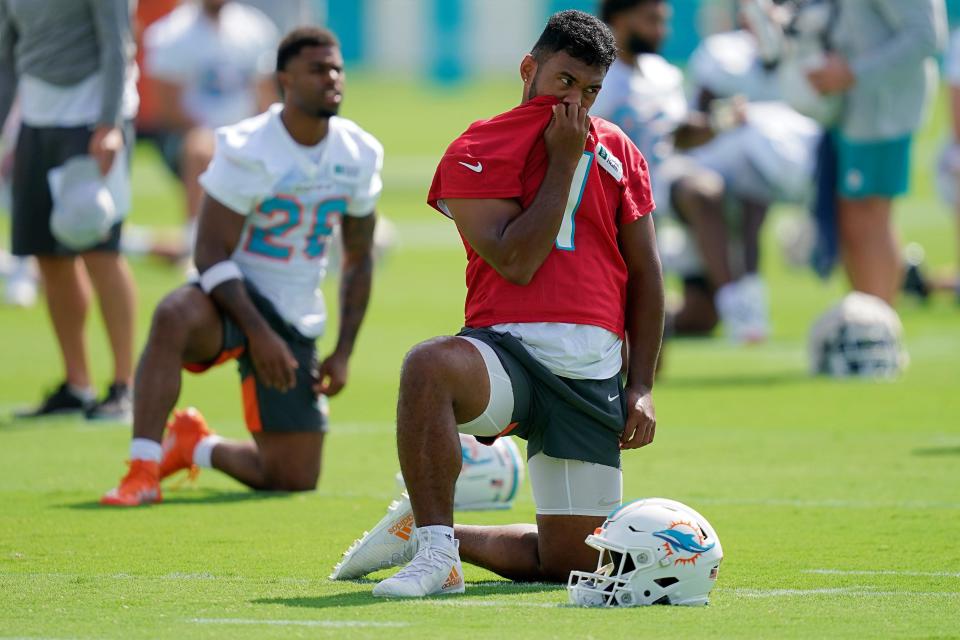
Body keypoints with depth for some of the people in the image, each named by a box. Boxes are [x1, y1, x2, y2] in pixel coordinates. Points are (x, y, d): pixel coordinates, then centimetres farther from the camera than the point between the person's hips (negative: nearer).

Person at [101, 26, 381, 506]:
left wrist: (343, 352, 6)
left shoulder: (359, 155, 1)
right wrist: (259, 334, -27)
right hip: (231, 301, -5)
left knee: (295, 480, 2)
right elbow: (211, 254, -18)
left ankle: (196, 447, 31)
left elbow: (358, 259, 12)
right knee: (174, 317, -43)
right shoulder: (248, 150, -16)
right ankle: (143, 471, -38)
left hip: (298, 322, 5)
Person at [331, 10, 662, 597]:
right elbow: (516, 262, -12)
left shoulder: (617, 152, 13)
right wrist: (563, 162, -9)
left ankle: (435, 532, 25)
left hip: (593, 372, 4)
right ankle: (435, 553, -27)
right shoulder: (477, 152, 0)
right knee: (429, 366, -40)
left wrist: (641, 387, 11)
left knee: (572, 563, -1)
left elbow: (645, 273, 17)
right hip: (510, 347, -4)